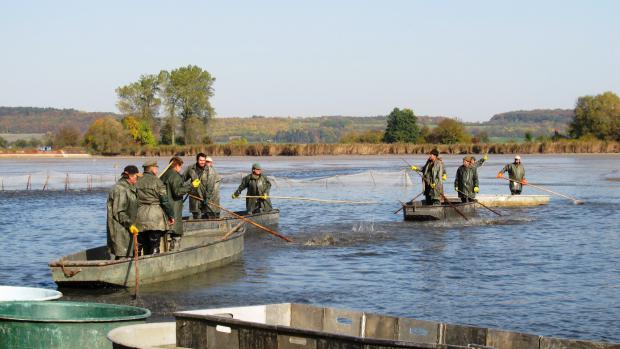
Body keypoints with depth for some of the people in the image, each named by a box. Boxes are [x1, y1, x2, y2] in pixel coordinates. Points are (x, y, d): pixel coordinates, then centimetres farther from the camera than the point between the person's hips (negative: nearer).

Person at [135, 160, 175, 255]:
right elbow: (165, 201, -8)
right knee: (154, 245, -2)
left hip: (140, 217, 4)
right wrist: (171, 215, 1)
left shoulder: (137, 182, 6)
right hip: (156, 217, -4)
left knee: (145, 245, 12)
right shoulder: (157, 181, -7)